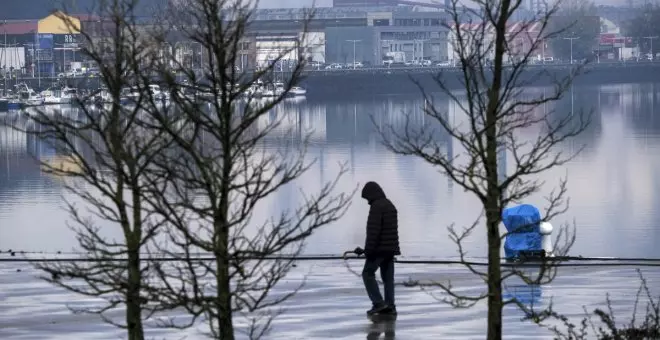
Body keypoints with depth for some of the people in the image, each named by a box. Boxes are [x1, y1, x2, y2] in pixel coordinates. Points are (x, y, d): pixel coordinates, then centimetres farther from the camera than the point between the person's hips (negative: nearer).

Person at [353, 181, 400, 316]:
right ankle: (390, 306, 3)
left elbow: (374, 230, -20)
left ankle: (378, 303, -10)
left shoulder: (376, 206, -13)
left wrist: (368, 249, -20)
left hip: (379, 248, -9)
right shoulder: (391, 206, 17)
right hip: (391, 249, 9)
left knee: (368, 274, -2)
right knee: (388, 277, 7)